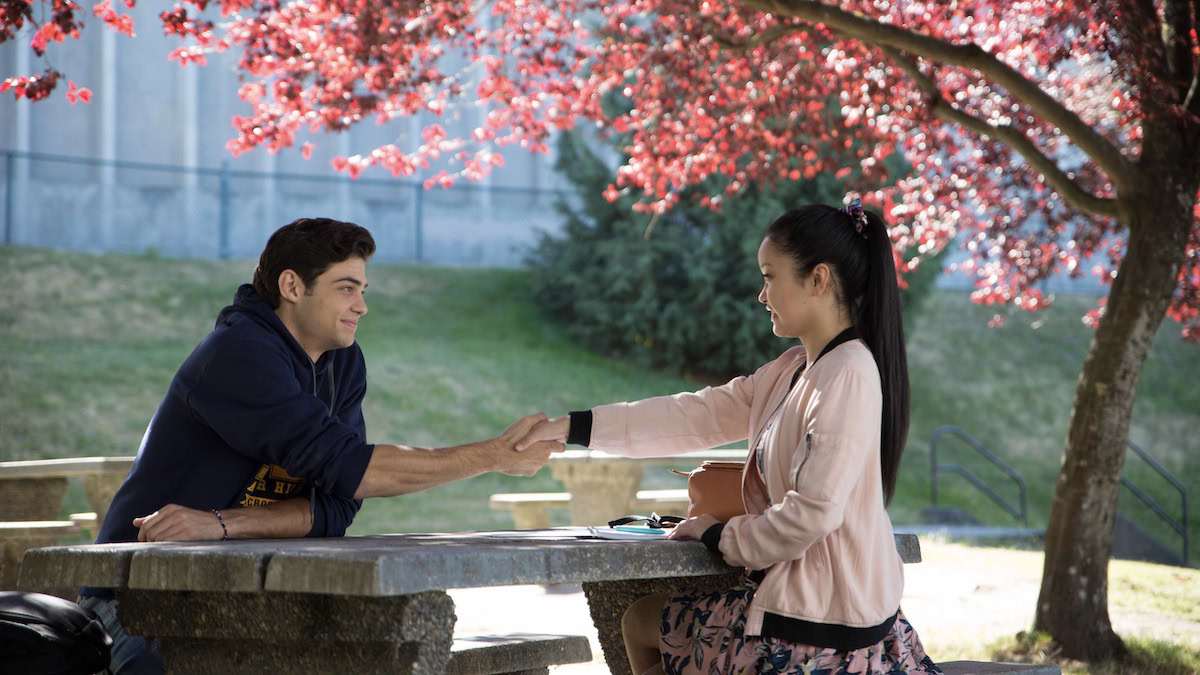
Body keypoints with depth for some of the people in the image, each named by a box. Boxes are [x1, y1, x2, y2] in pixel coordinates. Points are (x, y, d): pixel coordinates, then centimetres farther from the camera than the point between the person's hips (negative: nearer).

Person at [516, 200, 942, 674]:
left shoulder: (848, 375, -21)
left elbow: (811, 514, -26)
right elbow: (700, 415, 10)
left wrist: (721, 536, -9)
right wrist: (572, 428, 8)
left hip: (820, 625, -9)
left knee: (643, 623, 10)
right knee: (641, 621, 23)